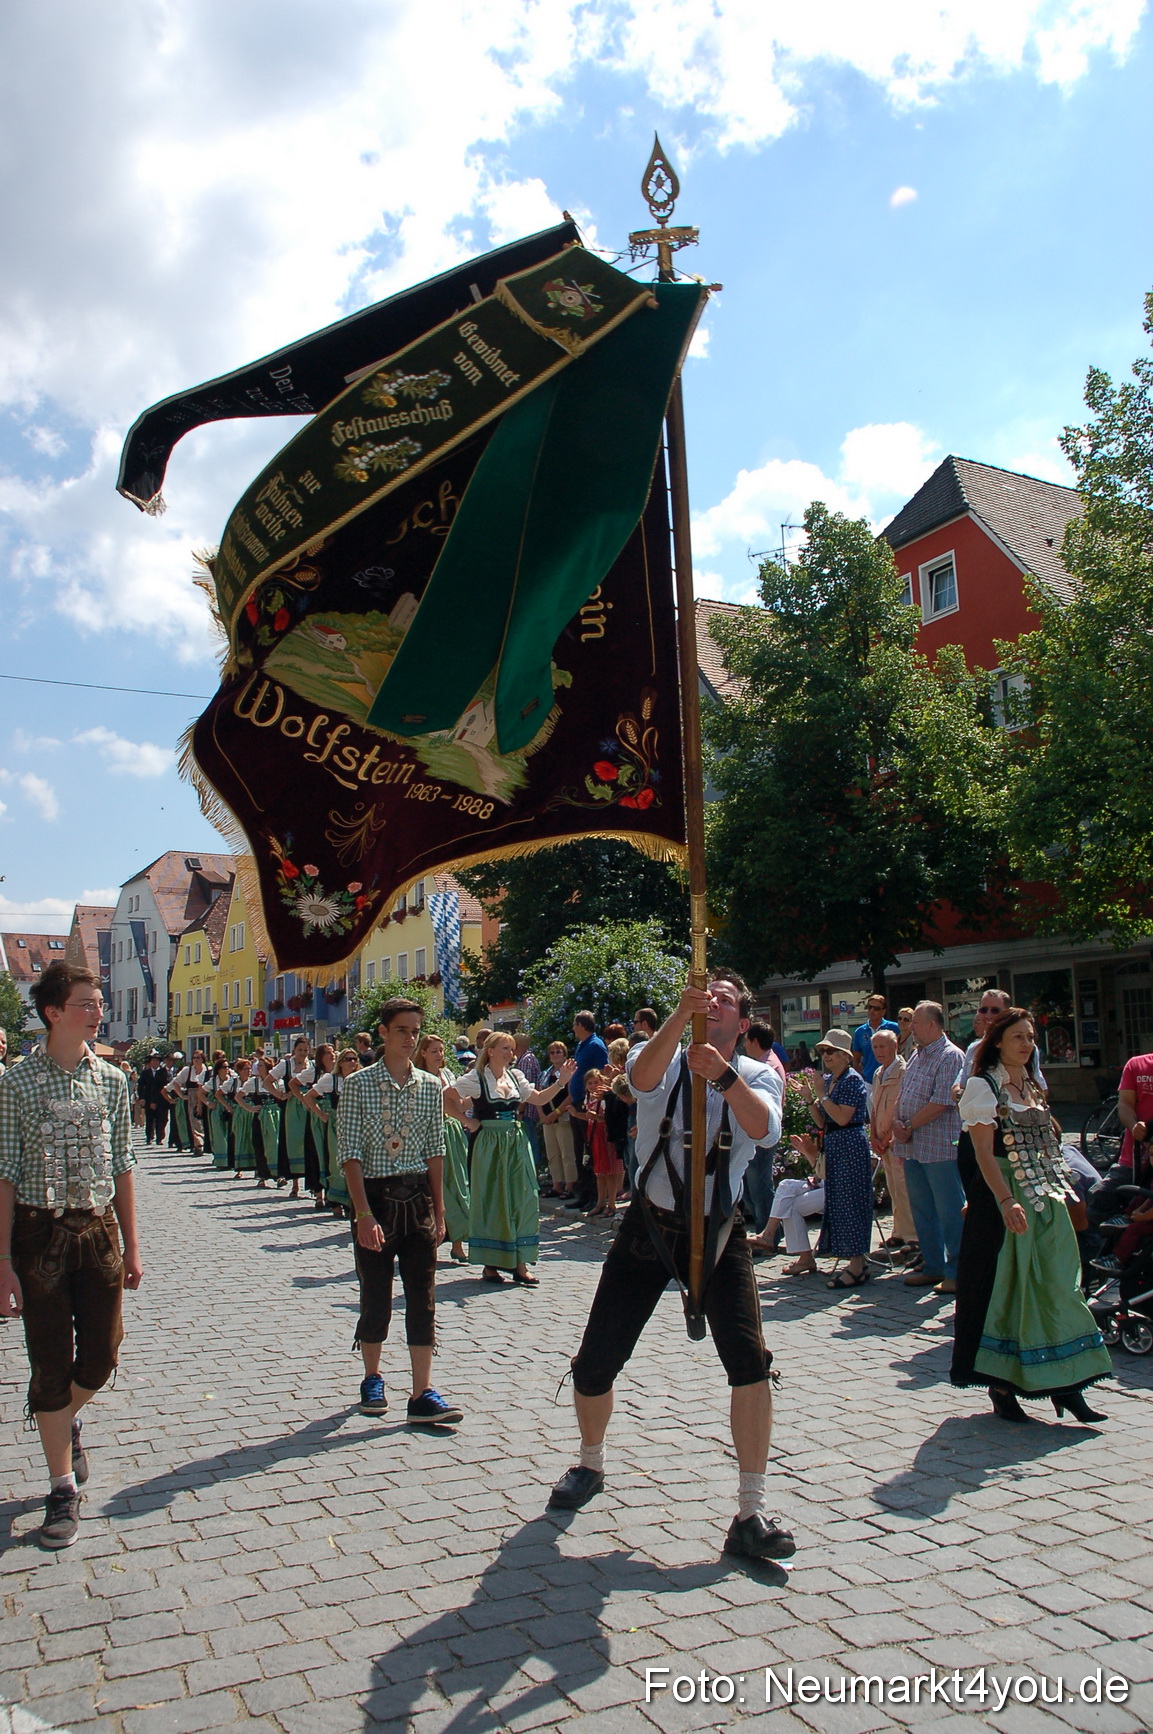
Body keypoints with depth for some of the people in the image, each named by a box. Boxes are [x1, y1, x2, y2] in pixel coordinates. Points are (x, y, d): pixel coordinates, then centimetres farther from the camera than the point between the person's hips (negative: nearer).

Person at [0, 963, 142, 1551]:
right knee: (50, 1363, 3)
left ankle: (65, 1417, 42)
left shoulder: (112, 1080, 5)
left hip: (99, 1228, 3)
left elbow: (122, 1166, 10)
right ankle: (63, 1489, 18)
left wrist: (130, 1245, 9)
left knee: (101, 1355, 8)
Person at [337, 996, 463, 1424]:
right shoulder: (358, 1084, -5)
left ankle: (422, 1395, 4)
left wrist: (439, 1211, 6)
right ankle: (372, 1378, 29)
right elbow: (351, 1152, -9)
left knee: (423, 1297, 0)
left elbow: (435, 1150, 9)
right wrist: (364, 1214, -16)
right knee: (375, 1294, 8)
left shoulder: (429, 1086, 5)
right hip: (375, 1196, -3)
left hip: (417, 1198, 3)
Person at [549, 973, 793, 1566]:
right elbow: (642, 1078, -29)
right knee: (594, 1363, 4)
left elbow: (764, 1128, -24)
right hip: (649, 1227, 0)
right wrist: (682, 1012, -43)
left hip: (718, 1230, 0)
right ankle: (590, 1465, 35)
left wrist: (723, 1075, -41)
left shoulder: (756, 1075, -1)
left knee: (749, 1361, -17)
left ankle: (751, 1513, -3)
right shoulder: (663, 1059, -3)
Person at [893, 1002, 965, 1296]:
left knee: (949, 1213, -1)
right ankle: (933, 1268, 25)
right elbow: (902, 1094, 17)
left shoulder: (950, 1057, -12)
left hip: (940, 1148, -9)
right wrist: (896, 1122, -1)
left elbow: (941, 1103, -19)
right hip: (914, 1148, 9)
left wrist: (909, 1126, -12)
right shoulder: (917, 1056, 16)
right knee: (922, 1211, 15)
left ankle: (956, 1273, 7)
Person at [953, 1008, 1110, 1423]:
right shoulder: (983, 1086, -8)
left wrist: (1063, 1189, 13)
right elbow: (984, 1151, -15)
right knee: (1007, 1285, -2)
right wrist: (1007, 1201, -26)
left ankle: (1064, 1382, 8)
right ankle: (1001, 1387, 9)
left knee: (1056, 1284, 4)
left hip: (1045, 1195, 7)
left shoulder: (1033, 1085, 14)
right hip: (1003, 1193, -7)